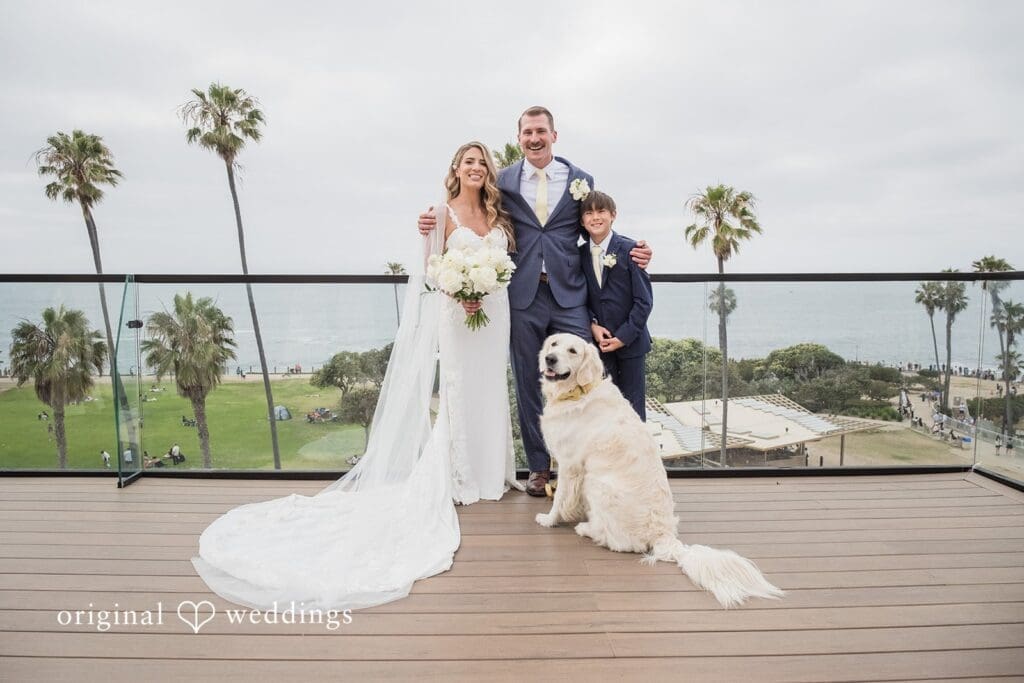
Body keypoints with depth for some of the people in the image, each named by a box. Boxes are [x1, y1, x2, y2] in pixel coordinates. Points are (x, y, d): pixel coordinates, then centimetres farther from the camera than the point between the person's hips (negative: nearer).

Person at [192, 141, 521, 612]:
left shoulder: (497, 214, 13)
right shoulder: (442, 210, -2)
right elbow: (431, 265, -3)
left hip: (495, 311, 6)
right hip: (456, 312, -5)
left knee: (490, 389, 10)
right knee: (458, 390, -3)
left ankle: (491, 471, 21)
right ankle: (458, 478, 6)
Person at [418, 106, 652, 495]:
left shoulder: (580, 180, 8)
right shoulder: (504, 181, 8)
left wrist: (631, 254, -4)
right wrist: (437, 224, -2)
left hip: (569, 295, 0)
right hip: (524, 296, 1)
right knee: (528, 385, 8)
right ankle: (538, 468, 21)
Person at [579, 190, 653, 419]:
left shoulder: (629, 249, -9)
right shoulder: (580, 254, 3)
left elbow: (644, 300, -9)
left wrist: (624, 336, -13)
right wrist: (592, 325, -8)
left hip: (630, 340, -3)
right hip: (599, 340, 3)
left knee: (632, 402, 7)